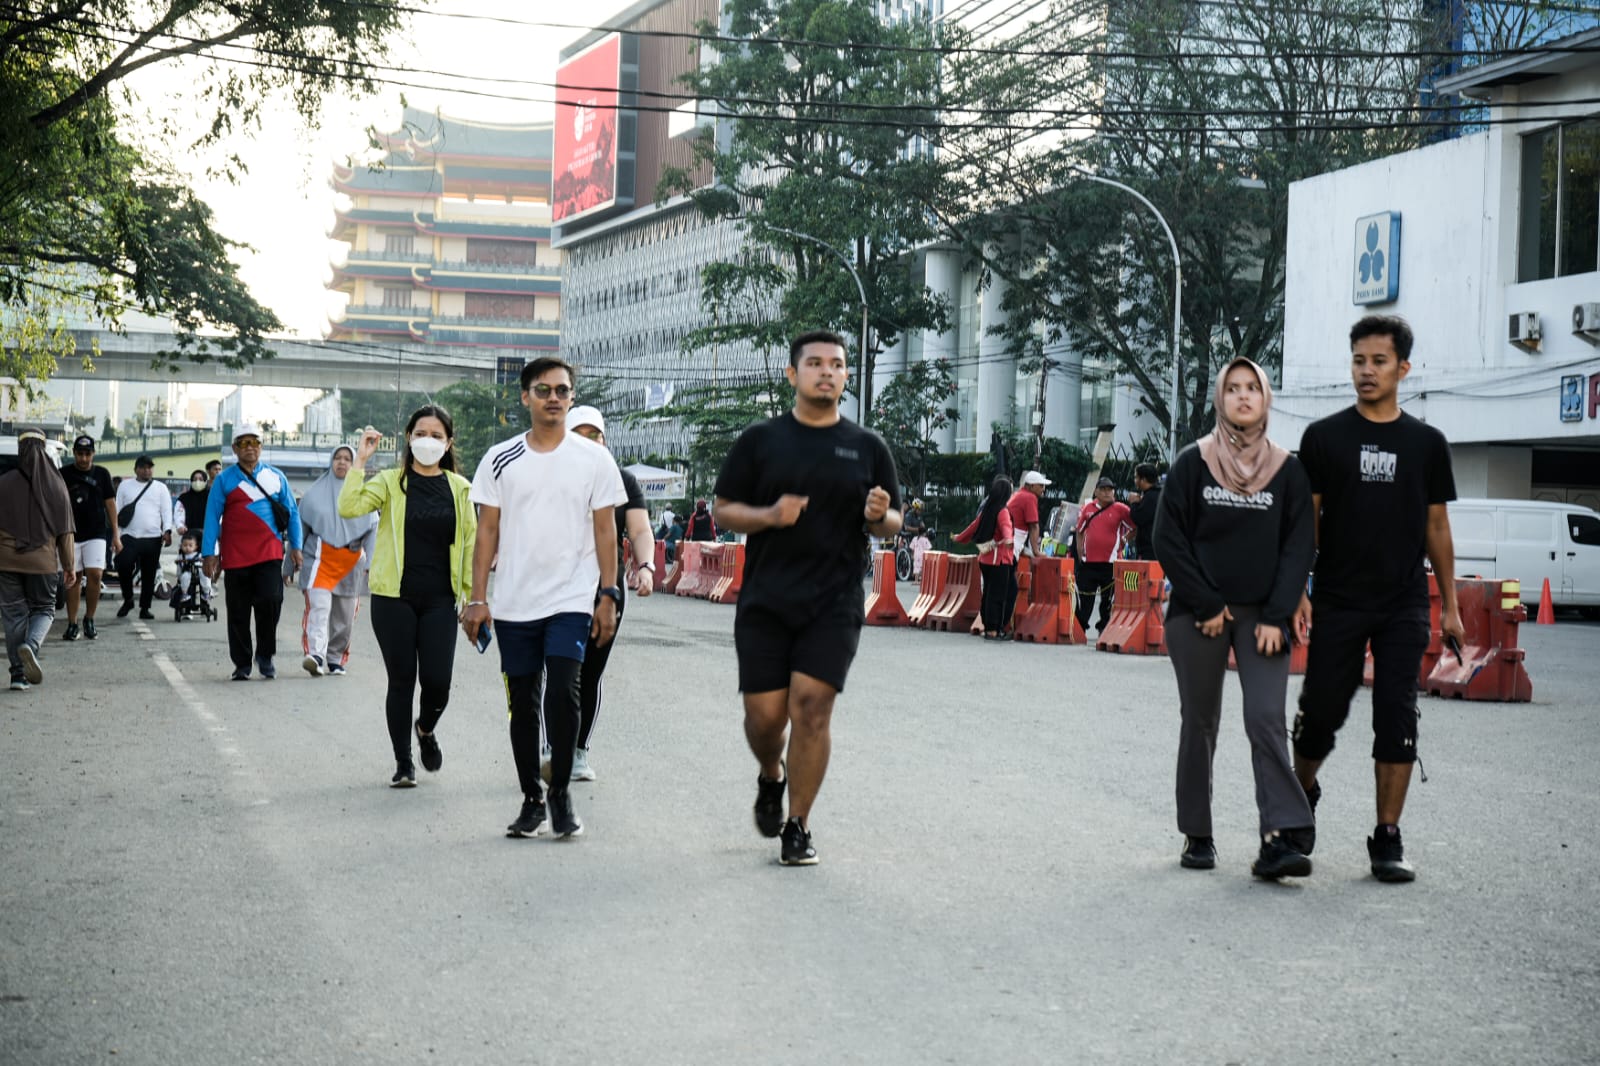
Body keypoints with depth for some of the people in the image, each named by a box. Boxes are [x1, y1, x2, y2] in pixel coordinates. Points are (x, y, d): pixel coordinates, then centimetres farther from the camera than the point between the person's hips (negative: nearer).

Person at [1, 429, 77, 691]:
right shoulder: (56, 486, -2)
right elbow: (65, 532, 2)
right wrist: (70, 566, 9)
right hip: (42, 561, 0)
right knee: (43, 609, 14)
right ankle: (30, 645, -16)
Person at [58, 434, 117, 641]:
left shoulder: (102, 474, 7)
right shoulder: (63, 475, 3)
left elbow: (110, 503, 10)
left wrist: (116, 535, 6)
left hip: (96, 533, 0)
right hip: (71, 535, 0)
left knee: (95, 574, -13)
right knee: (74, 578, 2)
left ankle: (89, 619, 4)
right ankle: (72, 624, 7)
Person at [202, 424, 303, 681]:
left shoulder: (276, 476, 9)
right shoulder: (224, 480, 4)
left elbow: (292, 512, 13)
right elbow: (212, 518, 2)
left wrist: (295, 546, 7)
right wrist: (209, 554, -3)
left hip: (269, 553, 0)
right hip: (235, 556, 0)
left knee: (270, 600, -16)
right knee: (238, 612, 4)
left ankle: (265, 655, 3)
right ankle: (242, 664, 15)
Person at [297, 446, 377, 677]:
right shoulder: (315, 493, 8)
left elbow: (373, 530, 8)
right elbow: (301, 527, 12)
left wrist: (370, 564, -2)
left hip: (351, 563, 2)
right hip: (320, 560, -2)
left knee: (344, 617, 6)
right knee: (318, 607, -19)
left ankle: (336, 659, 18)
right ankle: (315, 655, -31)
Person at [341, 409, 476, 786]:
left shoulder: (459, 488, 8)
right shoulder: (390, 482, 1)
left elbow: (470, 544, 11)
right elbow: (349, 507, -16)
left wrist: (473, 598, 8)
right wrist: (360, 460, -16)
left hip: (439, 600, 2)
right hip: (394, 598, -1)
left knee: (437, 681, -6)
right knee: (401, 681, 1)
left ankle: (425, 729, 28)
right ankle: (403, 763, 16)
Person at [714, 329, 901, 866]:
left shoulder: (868, 447, 8)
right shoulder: (759, 441, 4)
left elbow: (892, 525, 13)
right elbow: (725, 510, 4)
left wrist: (880, 516, -11)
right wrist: (770, 515, -15)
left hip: (834, 604, 0)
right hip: (765, 601, 0)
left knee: (811, 708, -9)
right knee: (765, 714, 0)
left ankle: (797, 827, 4)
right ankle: (770, 777, 35)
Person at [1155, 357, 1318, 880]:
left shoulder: (1286, 470, 3)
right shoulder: (1193, 464, 0)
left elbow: (1299, 547, 2)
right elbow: (1168, 540, -2)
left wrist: (1276, 616, -7)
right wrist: (1206, 606, -8)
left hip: (1261, 616, 0)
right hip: (1198, 615, 0)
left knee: (1266, 720, -12)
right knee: (1199, 723, 6)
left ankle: (1282, 838, -17)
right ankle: (1197, 836, 15)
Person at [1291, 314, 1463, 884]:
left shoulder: (1427, 443, 7)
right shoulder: (1324, 436, 1)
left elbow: (1436, 526, 11)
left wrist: (1450, 603, 8)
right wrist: (1297, 591, -6)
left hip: (1404, 607, 1)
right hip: (1338, 602, -1)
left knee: (1397, 719, -2)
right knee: (1322, 710, 2)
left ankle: (1387, 839, 4)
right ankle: (1301, 791, 32)